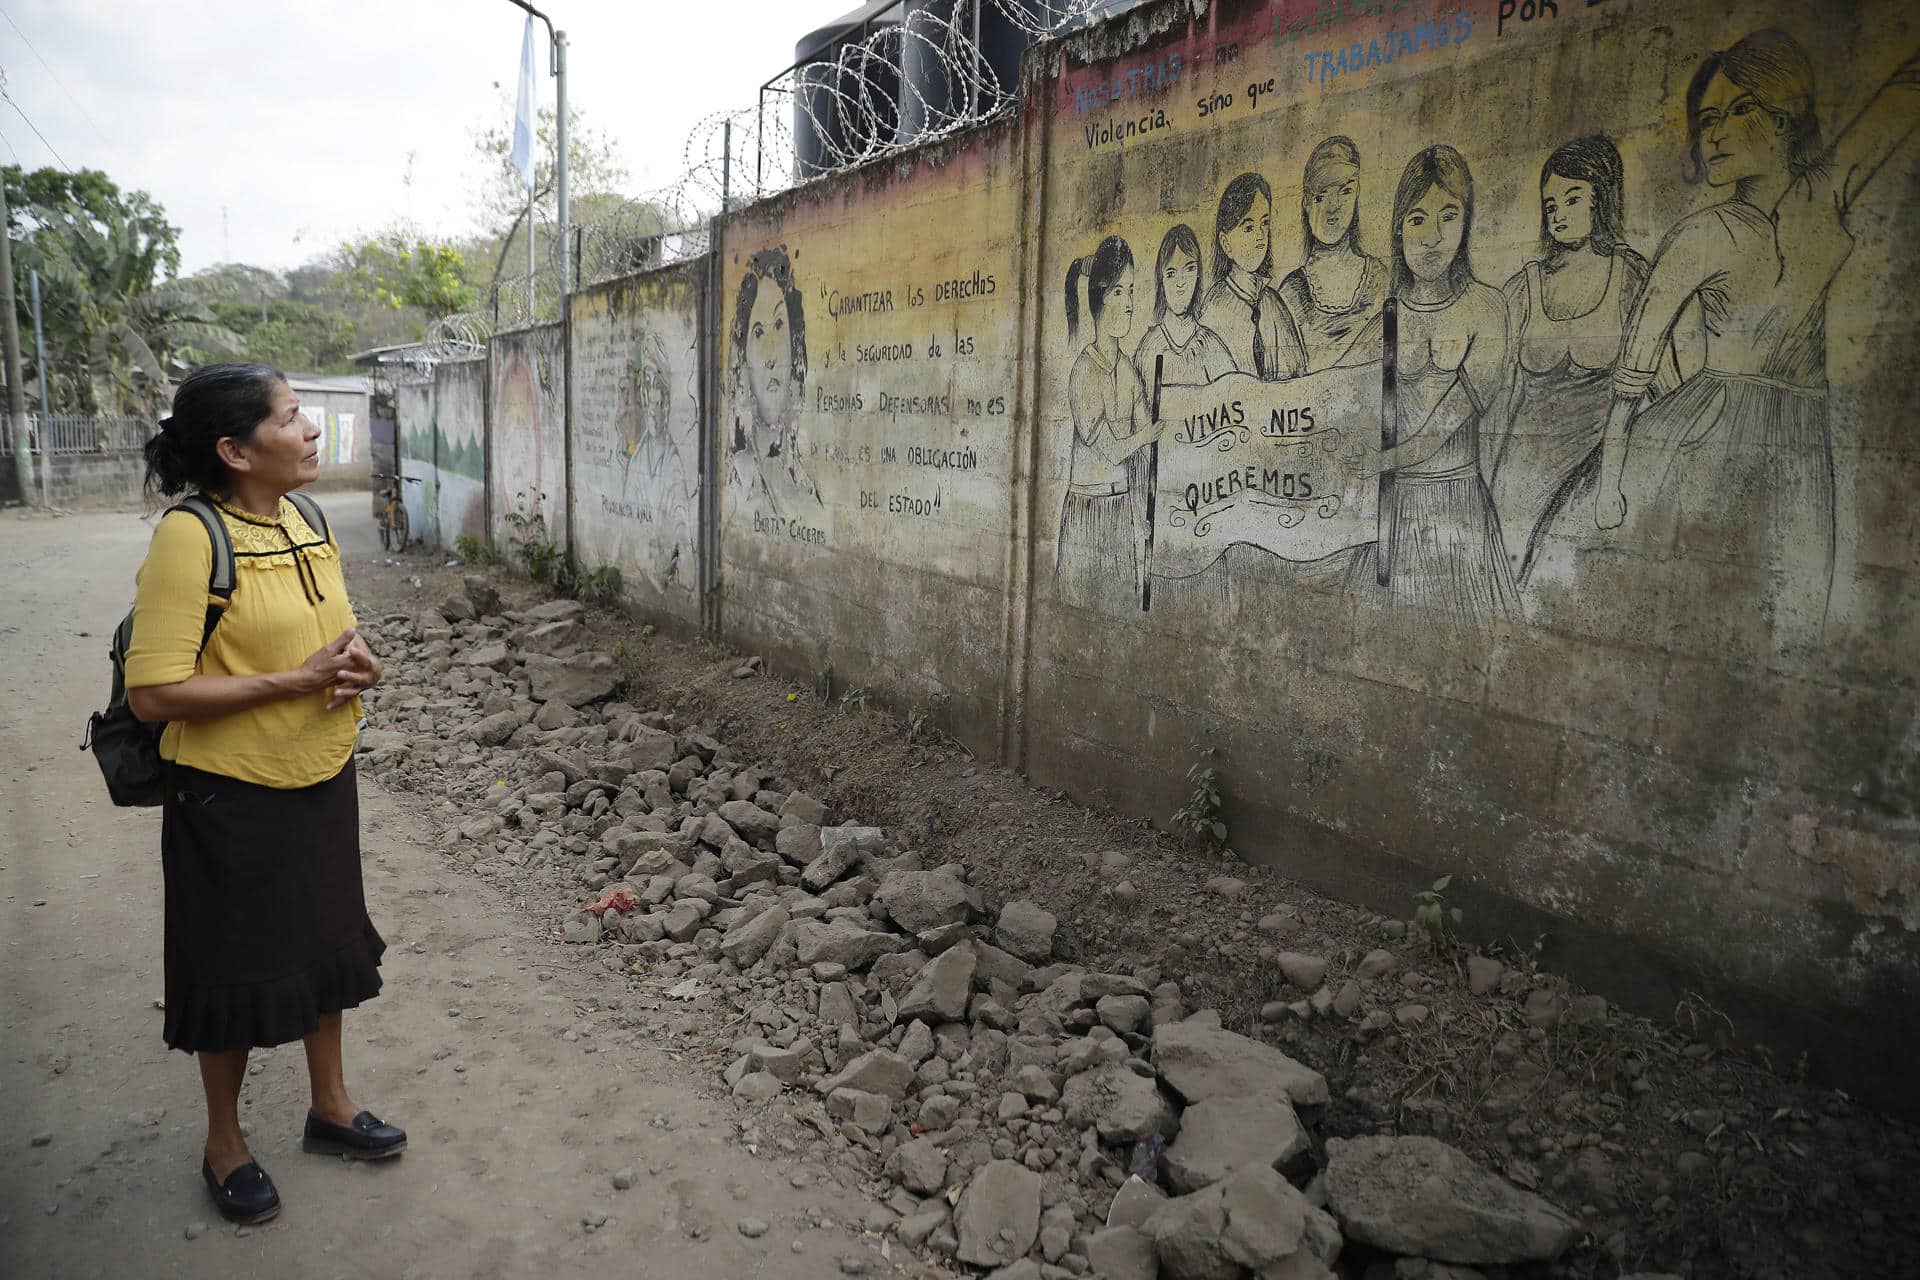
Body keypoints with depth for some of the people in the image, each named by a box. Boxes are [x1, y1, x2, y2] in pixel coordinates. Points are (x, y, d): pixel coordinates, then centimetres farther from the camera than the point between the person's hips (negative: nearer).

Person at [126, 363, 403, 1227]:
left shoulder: (307, 525, 2)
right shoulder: (189, 537, -21)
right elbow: (153, 692, -23)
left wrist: (356, 665, -5)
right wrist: (297, 680, -25)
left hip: (324, 781, 7)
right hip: (231, 797, -7)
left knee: (327, 944, 20)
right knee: (234, 968, 11)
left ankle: (330, 1105, 41)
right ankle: (225, 1146, 33)